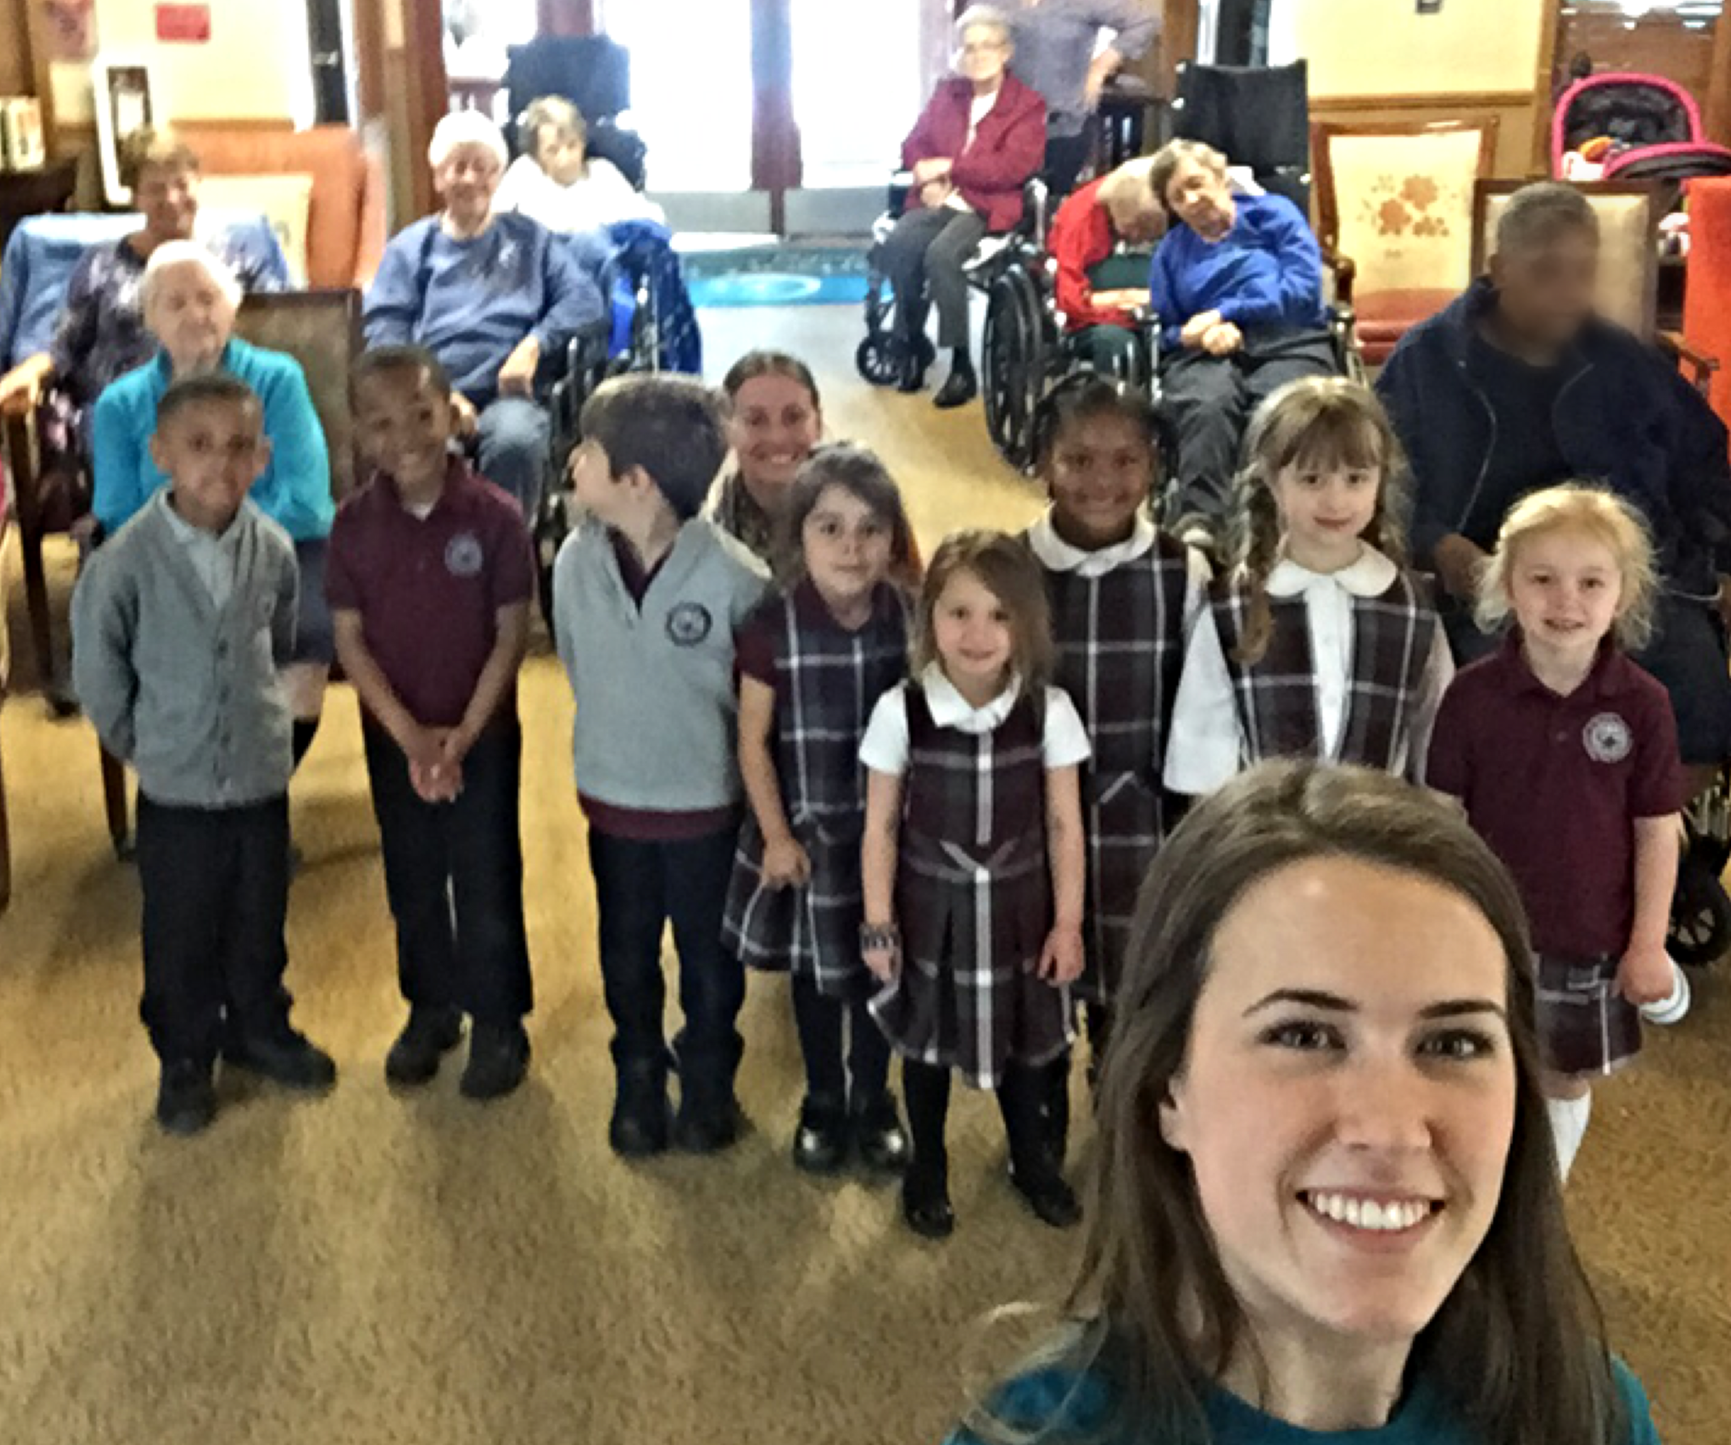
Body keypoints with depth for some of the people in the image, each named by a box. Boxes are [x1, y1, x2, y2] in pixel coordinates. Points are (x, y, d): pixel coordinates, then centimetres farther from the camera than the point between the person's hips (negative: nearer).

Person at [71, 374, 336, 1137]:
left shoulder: (273, 549, -10)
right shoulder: (126, 558, -19)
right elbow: (97, 668, -6)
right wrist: (140, 742, 2)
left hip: (263, 779, 3)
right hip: (176, 789, -2)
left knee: (259, 925, 20)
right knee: (180, 938, 14)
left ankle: (260, 1031, 43)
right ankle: (185, 1060, 34)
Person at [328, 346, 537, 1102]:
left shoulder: (495, 516, -13)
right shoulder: (354, 523, -6)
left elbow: (512, 631, -10)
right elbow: (350, 637, -5)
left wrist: (464, 732, -15)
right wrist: (409, 733, -14)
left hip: (484, 735, -3)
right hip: (392, 738, 3)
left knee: (487, 882, 6)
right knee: (412, 881, 16)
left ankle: (499, 1024, 22)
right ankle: (430, 1008, 34)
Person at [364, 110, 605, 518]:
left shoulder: (528, 238, 23)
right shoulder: (411, 247, 21)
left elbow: (584, 298, 10)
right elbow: (384, 334, 8)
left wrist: (535, 344, -9)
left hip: (507, 394, 0)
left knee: (517, 439, -37)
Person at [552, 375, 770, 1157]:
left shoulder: (736, 578, -23)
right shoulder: (576, 561, -12)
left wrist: (699, 742, -3)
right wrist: (620, 734, 11)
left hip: (707, 802, -3)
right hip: (611, 797, 3)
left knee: (709, 956, 16)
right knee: (627, 955, 20)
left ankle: (707, 1085, 39)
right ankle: (638, 1084, 41)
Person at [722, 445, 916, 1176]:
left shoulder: (912, 618, -11)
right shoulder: (772, 627, -16)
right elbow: (753, 742, -8)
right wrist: (777, 836, -7)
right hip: (808, 830, -1)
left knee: (879, 970, 16)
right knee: (814, 973, 17)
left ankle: (873, 1102, 39)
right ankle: (823, 1103, 39)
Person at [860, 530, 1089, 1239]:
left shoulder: (1049, 710, -14)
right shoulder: (899, 711, -17)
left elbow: (1064, 826, -5)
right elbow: (881, 827, -8)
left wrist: (1068, 922, -3)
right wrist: (878, 923, -5)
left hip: (1018, 905, 1)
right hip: (931, 906, -1)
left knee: (1025, 1036, 19)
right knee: (926, 1039, 18)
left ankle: (1031, 1160, 45)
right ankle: (927, 1169, 42)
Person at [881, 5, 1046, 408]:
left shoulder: (1028, 104, 3)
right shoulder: (947, 92, 19)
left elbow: (1012, 167, -10)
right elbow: (914, 145, 15)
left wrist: (948, 168, -10)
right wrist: (928, 177, -8)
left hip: (988, 207, -4)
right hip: (938, 200, 4)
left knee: (942, 254, -35)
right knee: (898, 244, -29)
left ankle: (962, 365, -26)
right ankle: (912, 345, -15)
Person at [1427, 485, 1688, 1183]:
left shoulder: (1642, 703, -11)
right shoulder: (1472, 694, -13)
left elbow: (1657, 830, -5)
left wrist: (1649, 943, -4)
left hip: (1593, 936, 1)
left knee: (1568, 1082, 18)